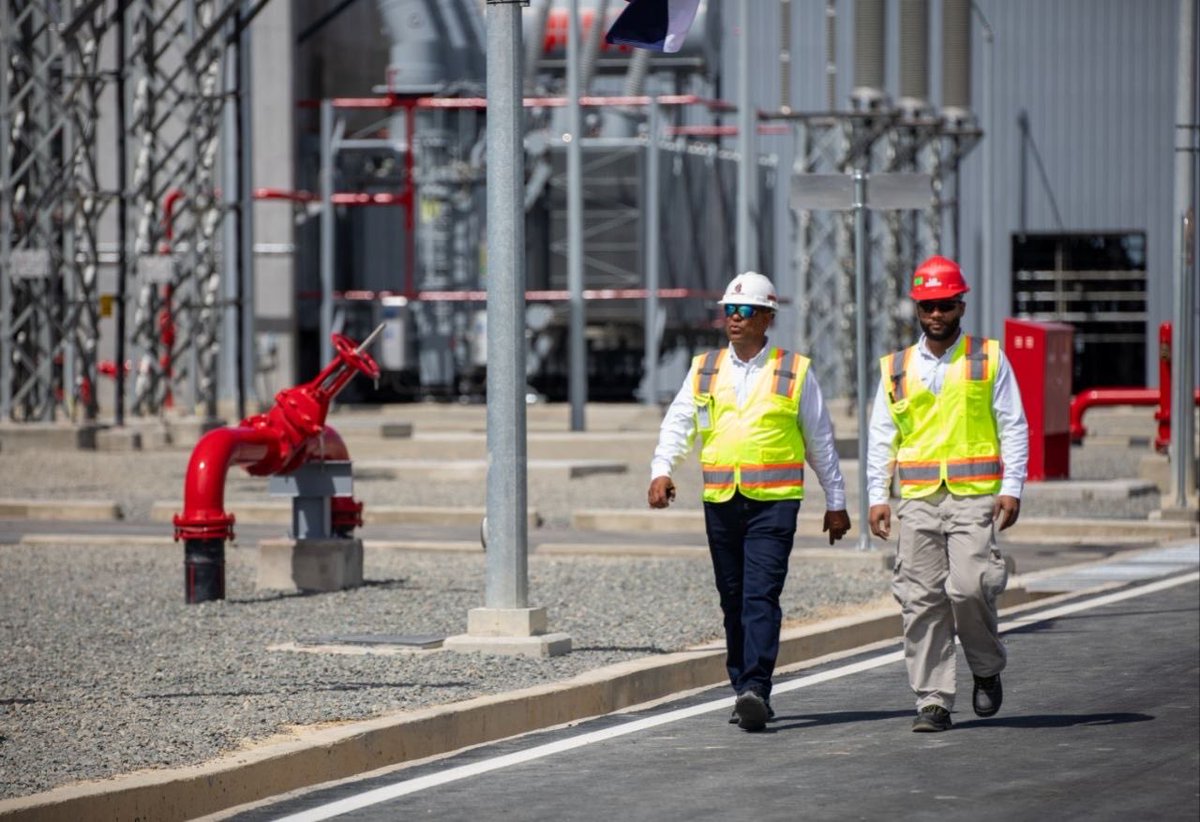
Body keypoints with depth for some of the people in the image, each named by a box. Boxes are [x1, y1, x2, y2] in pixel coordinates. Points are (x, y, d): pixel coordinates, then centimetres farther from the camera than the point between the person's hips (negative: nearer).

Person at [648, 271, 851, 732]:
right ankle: (744, 689, 17)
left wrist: (836, 502, 12)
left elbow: (820, 439, 10)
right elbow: (678, 422, 7)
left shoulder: (794, 372, 5)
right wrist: (662, 470, -11)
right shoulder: (704, 370, 13)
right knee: (733, 599, 8)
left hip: (774, 501, -4)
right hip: (721, 502, 4)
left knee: (761, 595, -14)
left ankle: (755, 689, -21)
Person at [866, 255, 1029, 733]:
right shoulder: (896, 369, 12)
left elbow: (1013, 426, 6)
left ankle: (987, 670, 11)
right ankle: (933, 702, 3)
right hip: (917, 499, 3)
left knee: (968, 588, -15)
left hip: (974, 497, -2)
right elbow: (881, 437, 14)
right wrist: (877, 497, 4)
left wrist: (1012, 489, -4)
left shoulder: (989, 360, 7)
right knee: (921, 600, -2)